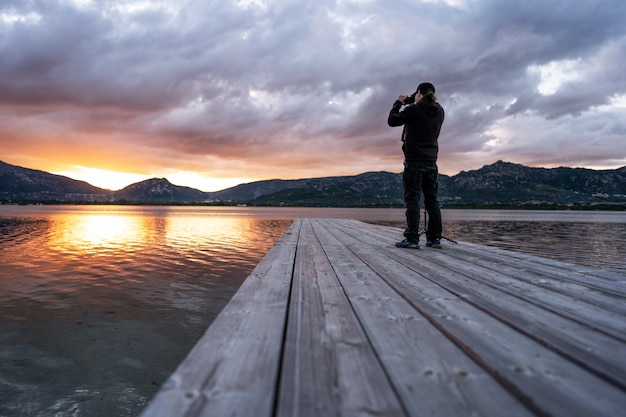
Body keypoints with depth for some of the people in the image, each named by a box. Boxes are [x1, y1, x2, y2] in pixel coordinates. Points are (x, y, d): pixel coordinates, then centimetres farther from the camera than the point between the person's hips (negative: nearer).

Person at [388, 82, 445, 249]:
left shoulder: (413, 109, -10)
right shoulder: (439, 111, 9)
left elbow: (392, 121, -1)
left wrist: (399, 102, 12)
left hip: (414, 161, -6)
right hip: (431, 161, 6)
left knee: (412, 199, -6)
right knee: (432, 199, 7)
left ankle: (412, 239, -8)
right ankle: (435, 238, 9)